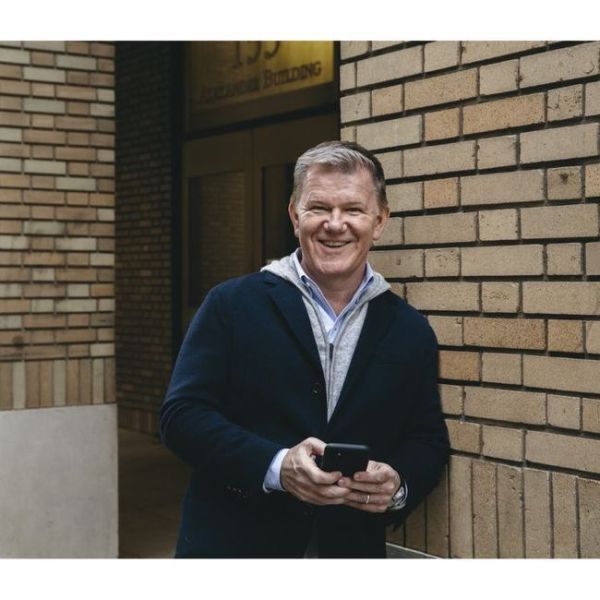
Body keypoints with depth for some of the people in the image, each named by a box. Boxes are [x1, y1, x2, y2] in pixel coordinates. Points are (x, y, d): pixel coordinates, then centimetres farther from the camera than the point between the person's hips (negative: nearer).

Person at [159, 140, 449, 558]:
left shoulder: (411, 331, 4)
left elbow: (428, 441, 7)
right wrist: (276, 466, -22)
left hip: (353, 548, 2)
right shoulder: (232, 305, -4)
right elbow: (181, 414, -9)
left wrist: (398, 487, -15)